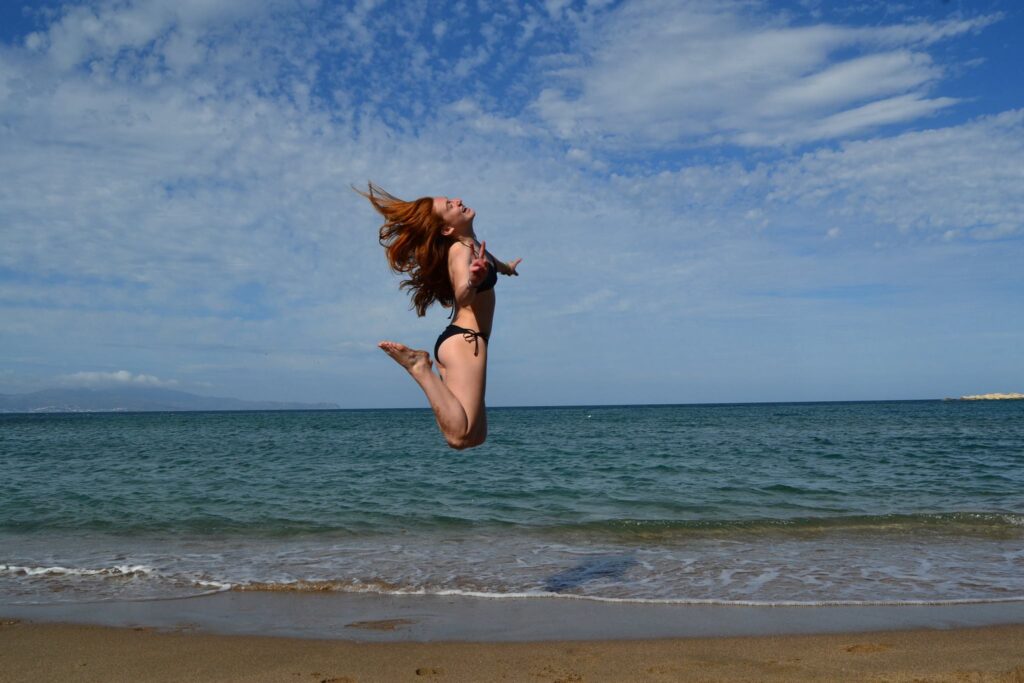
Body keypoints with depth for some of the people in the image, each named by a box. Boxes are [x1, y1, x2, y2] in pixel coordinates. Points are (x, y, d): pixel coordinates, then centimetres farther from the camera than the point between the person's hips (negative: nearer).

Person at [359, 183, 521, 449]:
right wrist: (472, 281, -54)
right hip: (465, 340, -10)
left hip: (459, 340, 10)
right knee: (460, 436, -21)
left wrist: (505, 267, 63)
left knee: (475, 437, 12)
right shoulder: (459, 250, -11)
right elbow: (462, 296, -31)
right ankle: (419, 367, -10)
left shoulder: (473, 244, 17)